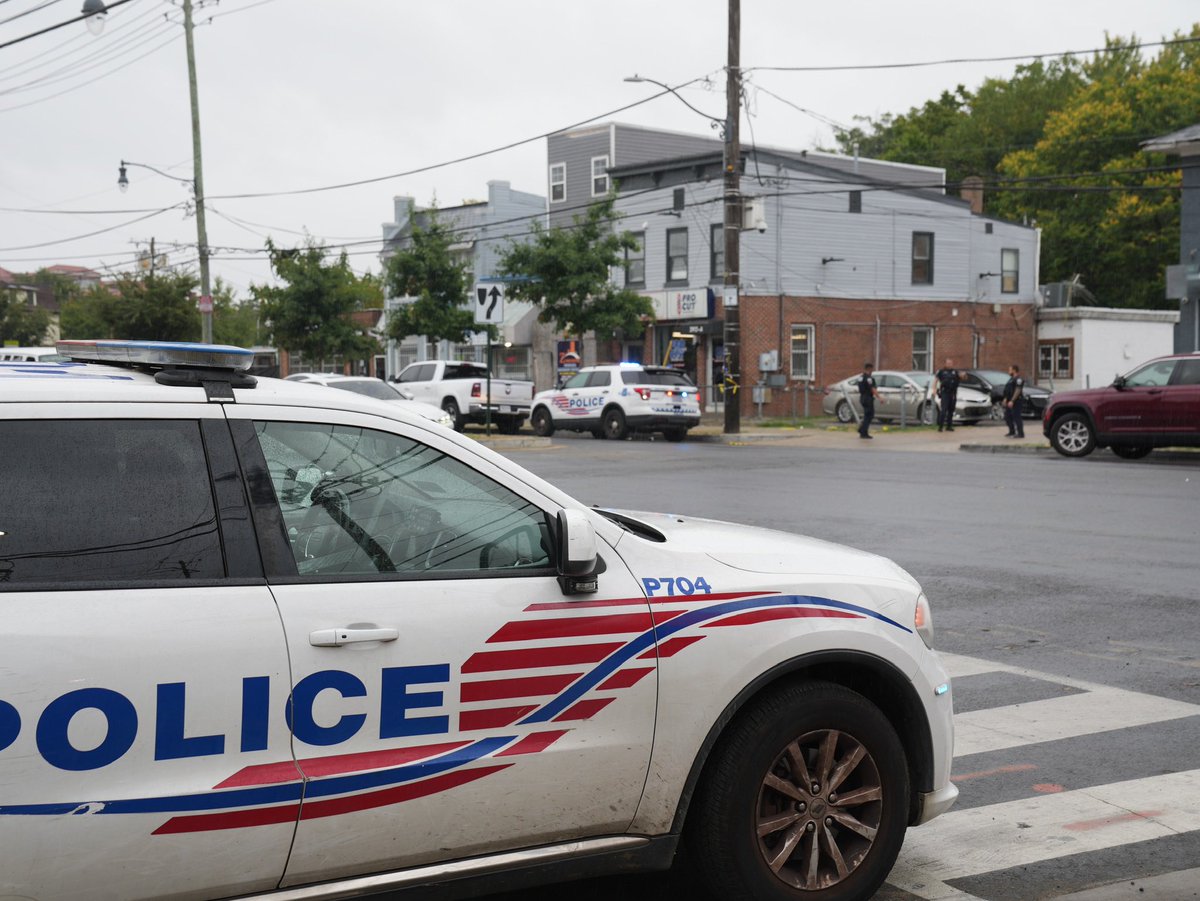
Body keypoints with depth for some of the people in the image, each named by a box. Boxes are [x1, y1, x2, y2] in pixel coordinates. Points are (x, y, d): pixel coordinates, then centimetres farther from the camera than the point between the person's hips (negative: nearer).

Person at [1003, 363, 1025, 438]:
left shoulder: (1018, 379, -14)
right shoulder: (1011, 379, 19)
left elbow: (1018, 391, -22)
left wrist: (1012, 401, -26)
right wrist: (1005, 399, 18)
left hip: (1014, 402, -11)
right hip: (1009, 402, 11)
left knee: (1016, 417, -8)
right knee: (1007, 417, 14)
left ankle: (1020, 433, -5)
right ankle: (1012, 432, 25)